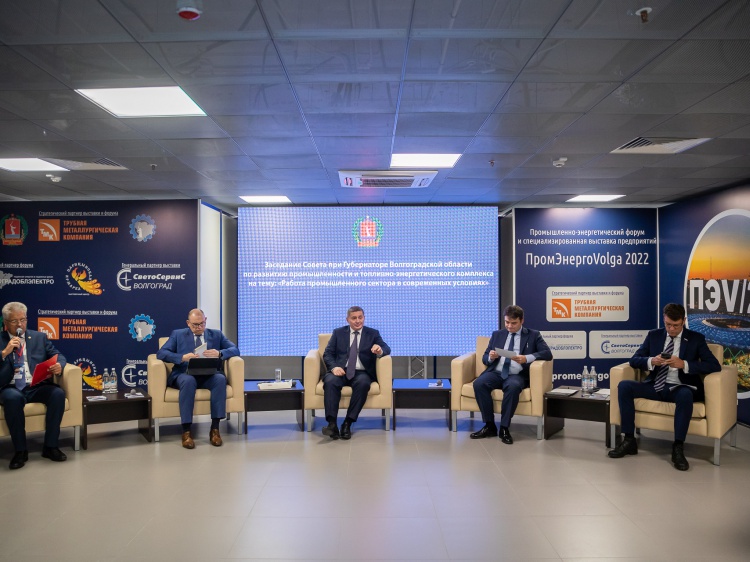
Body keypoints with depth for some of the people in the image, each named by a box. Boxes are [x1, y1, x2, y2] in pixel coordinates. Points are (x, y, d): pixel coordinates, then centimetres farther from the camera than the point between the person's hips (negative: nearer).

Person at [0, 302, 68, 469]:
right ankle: (20, 450, -22)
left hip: (37, 387, 2)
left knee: (58, 393, -29)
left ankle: (50, 446, -17)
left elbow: (58, 356, 11)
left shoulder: (39, 337, 17)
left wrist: (59, 365, -13)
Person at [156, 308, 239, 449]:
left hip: (209, 375, 1)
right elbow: (161, 353, 1)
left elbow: (235, 350, 7)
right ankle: (187, 431, -33)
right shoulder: (177, 334, 14)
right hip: (185, 374, -1)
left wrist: (219, 353, -15)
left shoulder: (217, 334, 17)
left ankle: (215, 428, -28)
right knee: (188, 381, -37)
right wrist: (183, 357, -17)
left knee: (220, 379, -33)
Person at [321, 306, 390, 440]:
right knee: (330, 381, -32)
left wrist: (380, 351, -26)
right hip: (341, 371, 1)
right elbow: (327, 354, 7)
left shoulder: (373, 334, 12)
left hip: (361, 373, -1)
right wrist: (334, 367, -15)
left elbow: (386, 349, -1)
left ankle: (348, 423, -30)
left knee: (363, 383, -35)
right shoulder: (338, 333, 14)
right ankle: (332, 424, -35)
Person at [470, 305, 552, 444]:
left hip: (517, 375, -3)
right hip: (496, 373, 3)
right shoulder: (497, 334, 20)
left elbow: (547, 354, -3)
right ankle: (490, 426, -17)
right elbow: (484, 358, 18)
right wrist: (490, 357, -8)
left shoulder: (533, 335, 11)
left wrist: (527, 358, -19)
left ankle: (504, 428, -24)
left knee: (513, 386, -38)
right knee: (479, 383, -29)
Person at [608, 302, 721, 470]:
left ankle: (678, 448, -27)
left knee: (686, 395, -39)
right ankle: (629, 440, -17)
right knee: (624, 386, -21)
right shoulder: (654, 335, 11)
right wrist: (651, 361, -18)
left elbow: (714, 365, -7)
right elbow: (634, 360, 6)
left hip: (679, 388, -3)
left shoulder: (696, 339, 4)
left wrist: (684, 364, -22)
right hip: (655, 386, 3)